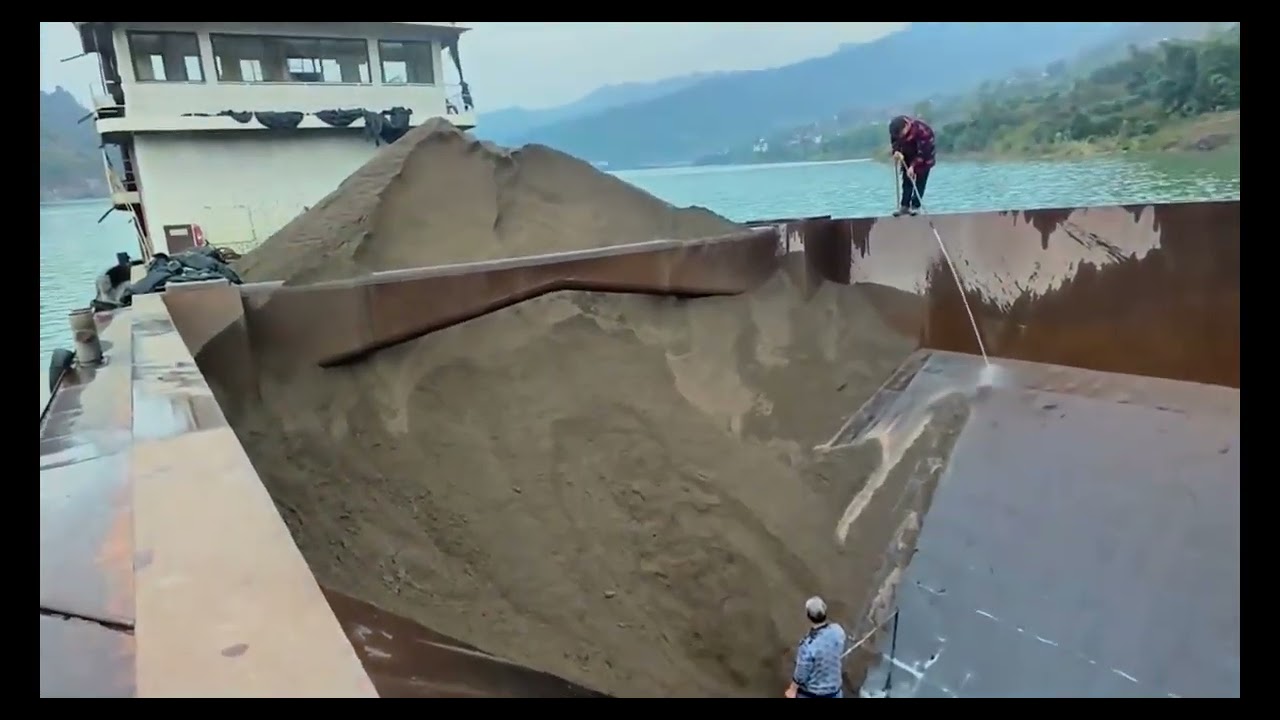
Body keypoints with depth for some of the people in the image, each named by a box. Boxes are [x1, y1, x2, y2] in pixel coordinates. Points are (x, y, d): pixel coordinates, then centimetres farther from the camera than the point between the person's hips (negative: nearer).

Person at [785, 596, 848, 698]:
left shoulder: (808, 644, -34)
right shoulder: (838, 630, -19)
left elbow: (801, 673, -21)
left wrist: (792, 690, -5)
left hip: (811, 693, -4)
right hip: (834, 688, 4)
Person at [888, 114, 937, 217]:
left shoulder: (922, 130, -38)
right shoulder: (897, 129, -23)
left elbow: (922, 151, -34)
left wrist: (913, 166, -40)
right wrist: (896, 151, -27)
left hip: (924, 157, -5)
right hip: (908, 155, 5)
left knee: (920, 182, -6)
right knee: (907, 180, 3)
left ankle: (915, 206, -2)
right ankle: (904, 205, 5)